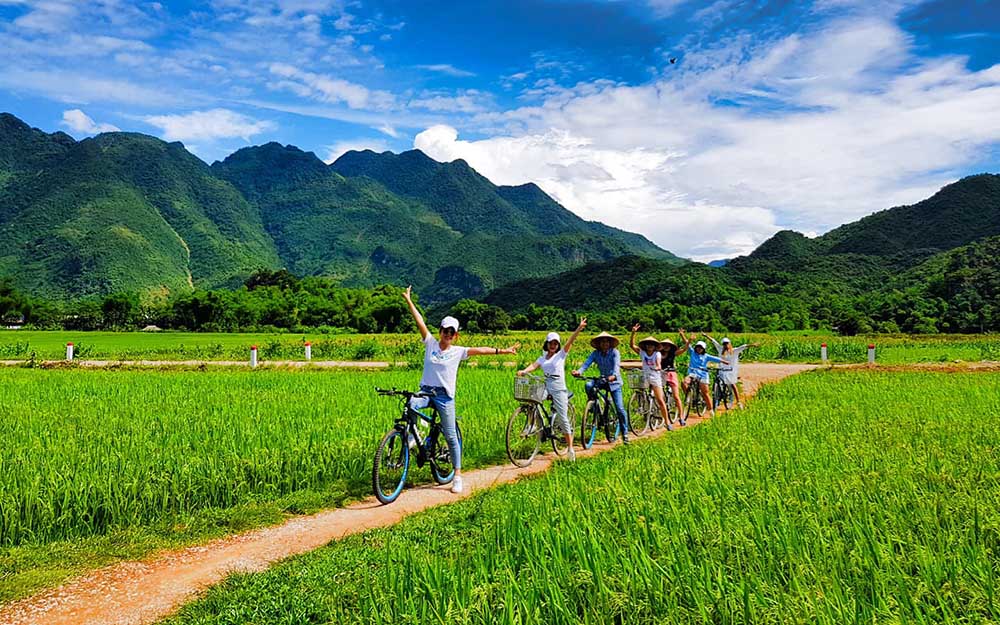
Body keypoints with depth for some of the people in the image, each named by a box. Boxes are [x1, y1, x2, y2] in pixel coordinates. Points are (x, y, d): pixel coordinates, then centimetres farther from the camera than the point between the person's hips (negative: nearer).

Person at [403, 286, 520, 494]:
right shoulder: (430, 343, 3)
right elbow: (420, 322, -3)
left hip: (445, 396, -1)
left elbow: (479, 350, -6)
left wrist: (503, 351, -13)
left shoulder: (458, 351, 1)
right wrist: (409, 301, -8)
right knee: (410, 405, -34)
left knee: (451, 436, 1)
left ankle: (457, 475, 11)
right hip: (425, 391, 1)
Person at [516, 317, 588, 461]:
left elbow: (570, 341, -11)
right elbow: (534, 365, -5)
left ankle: (570, 448, 2)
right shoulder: (542, 358, 14)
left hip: (559, 388, -4)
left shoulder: (561, 355, 3)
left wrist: (579, 328, -25)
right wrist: (524, 371, -27)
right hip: (546, 386, 4)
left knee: (563, 418, -6)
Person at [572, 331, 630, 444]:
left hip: (614, 382, -3)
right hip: (602, 380, 3)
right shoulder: (595, 353, -5)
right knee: (588, 385, -28)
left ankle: (625, 433, 5)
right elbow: (587, 363, -18)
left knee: (620, 408, -9)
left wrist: (614, 375, -50)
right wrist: (579, 371, -39)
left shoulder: (614, 352, -14)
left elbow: (616, 365, -29)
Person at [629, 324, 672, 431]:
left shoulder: (657, 354, -2)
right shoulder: (642, 352, 2)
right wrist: (633, 333, -18)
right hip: (645, 377, 2)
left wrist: (658, 367, -44)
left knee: (660, 400, -5)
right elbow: (631, 345, -7)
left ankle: (667, 421, 3)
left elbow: (658, 363, -20)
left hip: (655, 377, -2)